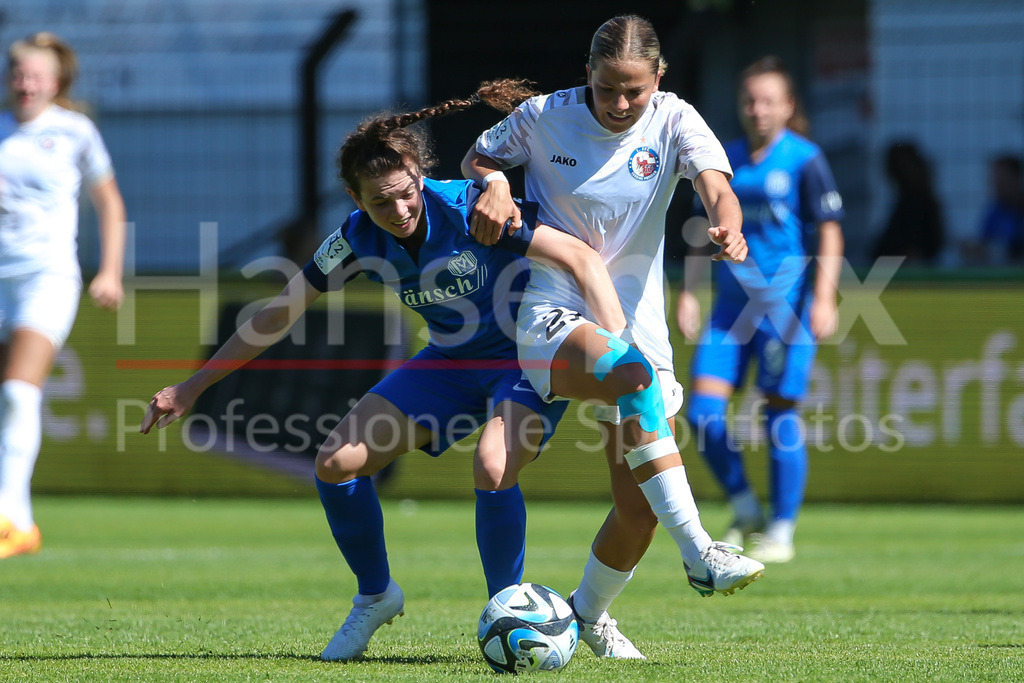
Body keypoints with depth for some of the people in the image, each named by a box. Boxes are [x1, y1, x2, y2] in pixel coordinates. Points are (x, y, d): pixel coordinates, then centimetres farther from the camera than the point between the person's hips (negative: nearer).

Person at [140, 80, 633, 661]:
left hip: (529, 360, -6)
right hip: (451, 361, 6)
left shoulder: (469, 210, -28)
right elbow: (279, 314, -2)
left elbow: (582, 258, -28)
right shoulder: (361, 238, -13)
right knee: (337, 462, -4)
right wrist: (193, 387, -2)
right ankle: (376, 596, 19)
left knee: (493, 467, -32)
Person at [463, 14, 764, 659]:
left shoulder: (673, 121, -1)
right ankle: (700, 555, -42)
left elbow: (715, 182, -19)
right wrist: (493, 182, -8)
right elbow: (479, 156, 16)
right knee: (634, 376, -38)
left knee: (639, 512, -3)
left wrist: (729, 224, -42)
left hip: (637, 328, 3)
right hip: (553, 316, -3)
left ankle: (590, 611, 29)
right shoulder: (543, 117, -2)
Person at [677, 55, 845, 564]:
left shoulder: (804, 160, -3)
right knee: (703, 411, -5)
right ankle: (745, 512, 13)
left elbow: (829, 234, -5)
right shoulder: (725, 160, 12)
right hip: (732, 303, 5)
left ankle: (781, 532, 7)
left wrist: (824, 298, -15)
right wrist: (688, 293, 12)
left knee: (780, 413, -5)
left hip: (785, 302, -5)